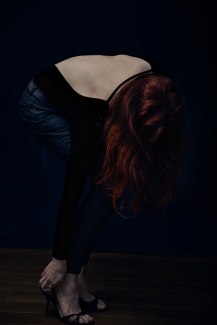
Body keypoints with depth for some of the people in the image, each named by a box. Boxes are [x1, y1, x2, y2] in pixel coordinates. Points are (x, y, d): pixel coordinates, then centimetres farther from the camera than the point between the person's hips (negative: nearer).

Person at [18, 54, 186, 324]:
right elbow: (73, 187, -33)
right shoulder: (92, 109, -40)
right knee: (103, 182, -22)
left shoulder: (155, 84, -28)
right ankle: (66, 283, -12)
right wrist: (58, 259, -25)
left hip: (73, 102, 6)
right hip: (42, 106, -6)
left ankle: (75, 279, 1)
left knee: (112, 180, -10)